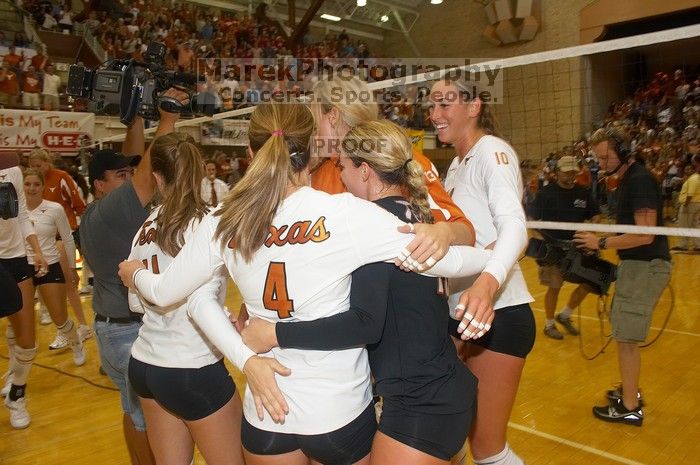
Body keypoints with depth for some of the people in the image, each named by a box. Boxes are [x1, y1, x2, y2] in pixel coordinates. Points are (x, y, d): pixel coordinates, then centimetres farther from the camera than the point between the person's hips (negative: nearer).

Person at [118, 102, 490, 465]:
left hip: (265, 411, 3)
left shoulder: (223, 222, -9)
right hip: (341, 409, -2)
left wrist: (134, 274, 27)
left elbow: (164, 293, 5)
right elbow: (448, 260, -17)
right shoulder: (345, 213, -20)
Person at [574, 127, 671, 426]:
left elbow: (645, 235, -23)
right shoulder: (627, 180, 13)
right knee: (624, 332, 18)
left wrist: (602, 243, -19)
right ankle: (630, 391, 33)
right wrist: (600, 239, 9)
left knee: (626, 337, -3)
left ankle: (630, 408, 9)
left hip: (646, 266, -10)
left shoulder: (640, 180, -17)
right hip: (637, 264, 10)